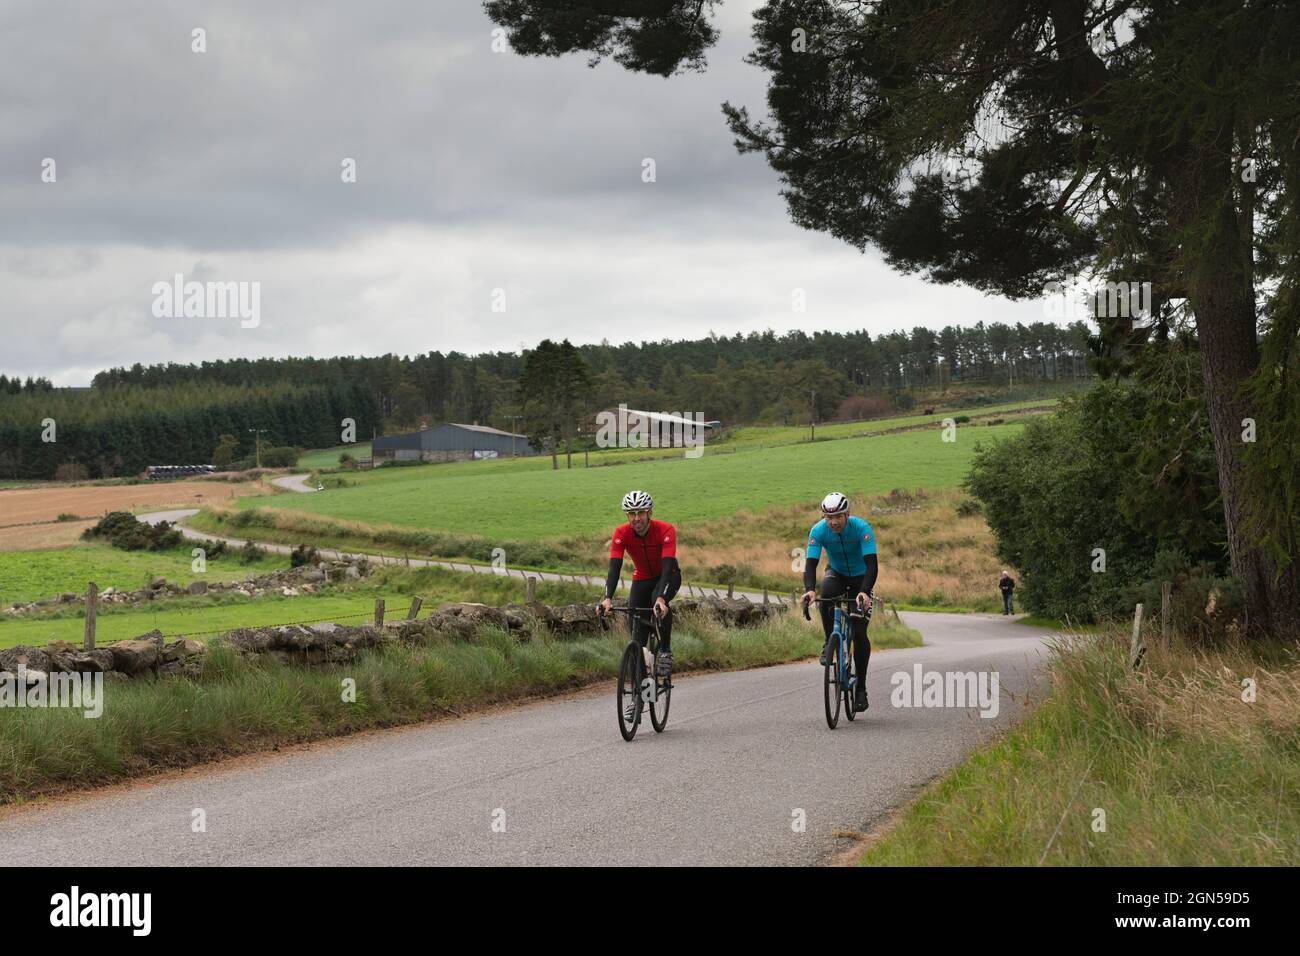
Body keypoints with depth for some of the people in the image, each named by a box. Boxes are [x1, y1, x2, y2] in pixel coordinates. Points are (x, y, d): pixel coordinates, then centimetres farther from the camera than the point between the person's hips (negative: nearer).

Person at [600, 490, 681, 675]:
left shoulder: (665, 530, -31)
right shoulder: (621, 533, -24)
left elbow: (668, 566, -41)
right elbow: (614, 568, -31)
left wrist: (661, 598, -56)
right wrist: (608, 598, -47)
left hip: (667, 576, -3)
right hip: (642, 578, 3)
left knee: (659, 600, -35)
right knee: (635, 625, -10)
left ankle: (666, 651, -19)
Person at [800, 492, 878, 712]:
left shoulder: (861, 528, -30)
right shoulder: (818, 530, -24)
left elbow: (872, 564, -35)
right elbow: (810, 563, -29)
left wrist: (864, 591, -52)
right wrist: (809, 590, -48)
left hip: (860, 577, -2)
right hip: (836, 573, 2)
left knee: (859, 633, -12)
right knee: (826, 592, -37)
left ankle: (861, 688, -2)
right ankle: (829, 642, -17)